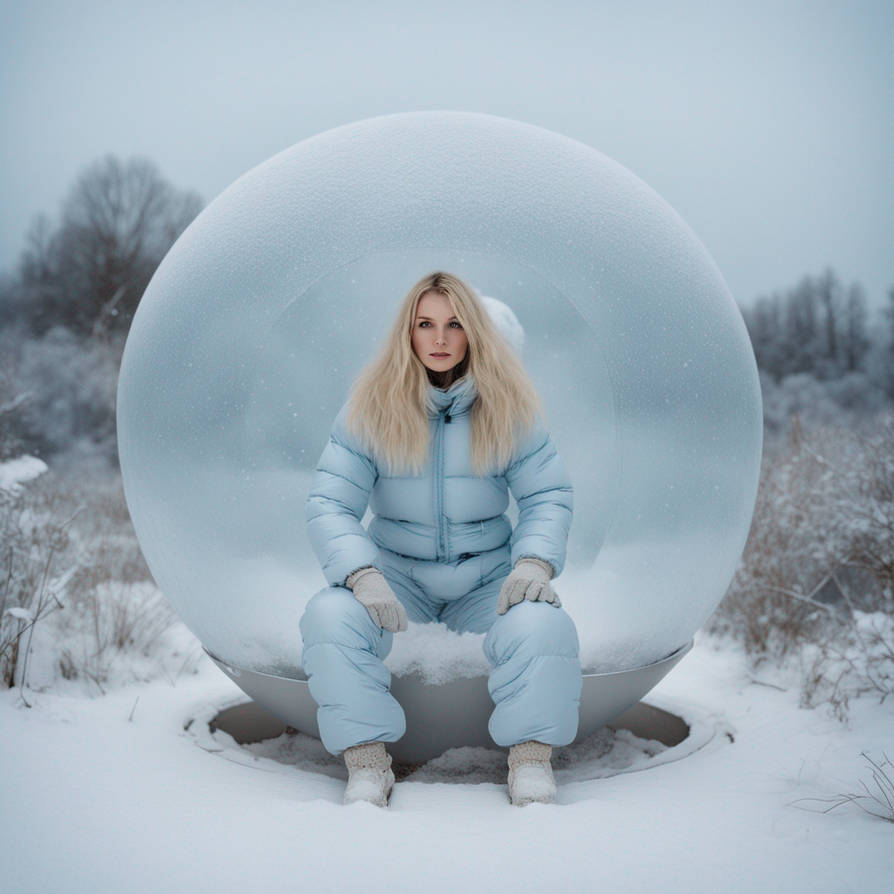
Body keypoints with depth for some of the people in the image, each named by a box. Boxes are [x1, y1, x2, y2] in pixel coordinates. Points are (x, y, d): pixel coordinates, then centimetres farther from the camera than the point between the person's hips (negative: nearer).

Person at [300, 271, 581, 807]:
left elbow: (550, 495, -1)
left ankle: (532, 763, -13)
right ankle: (367, 764, -17)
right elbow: (329, 505, -9)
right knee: (329, 616, -29)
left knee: (542, 625, -31)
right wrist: (362, 575, -27)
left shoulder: (509, 404, -2)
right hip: (397, 571, 0)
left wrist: (534, 563, -21)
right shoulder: (371, 406, -5)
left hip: (488, 575, 0)